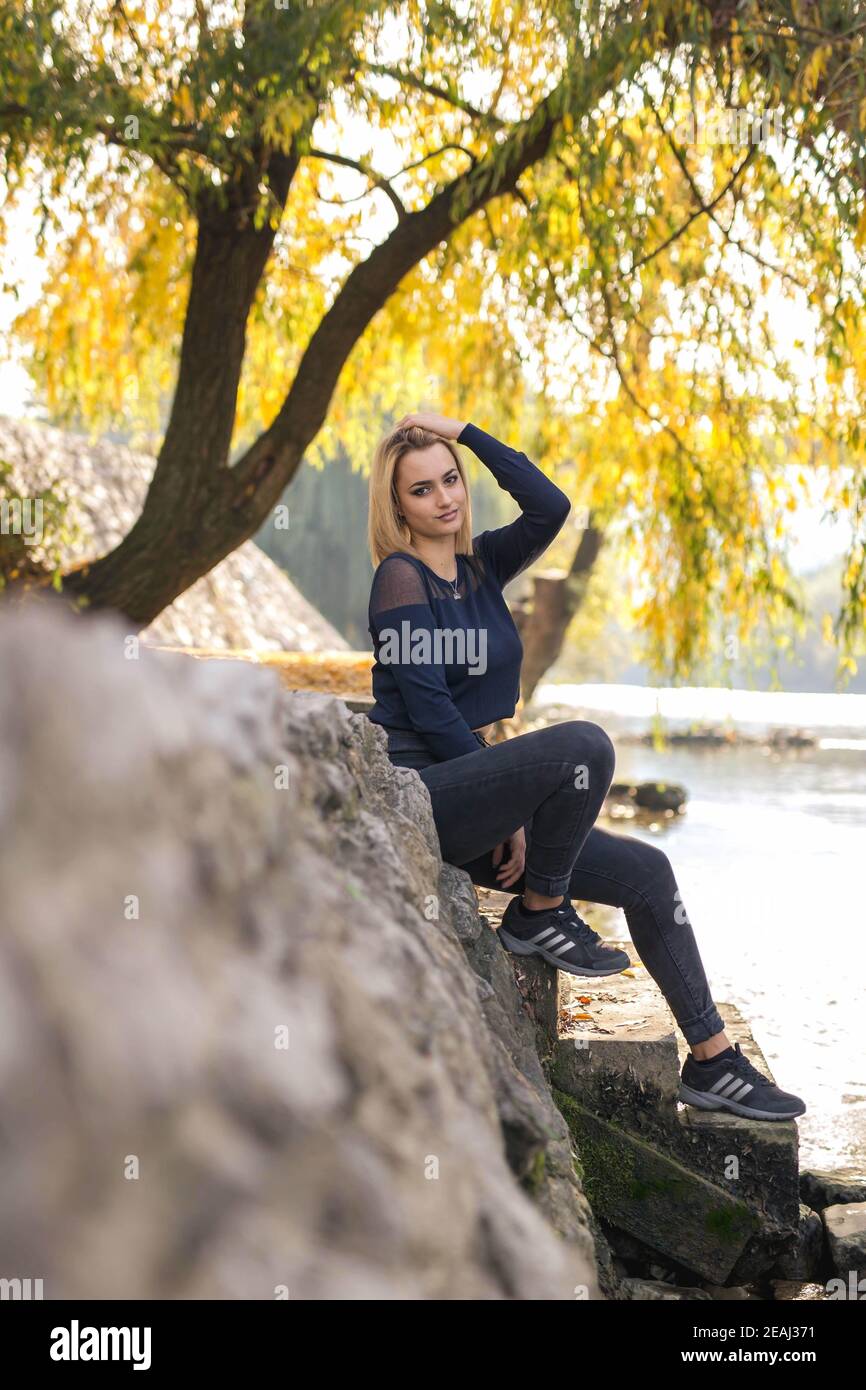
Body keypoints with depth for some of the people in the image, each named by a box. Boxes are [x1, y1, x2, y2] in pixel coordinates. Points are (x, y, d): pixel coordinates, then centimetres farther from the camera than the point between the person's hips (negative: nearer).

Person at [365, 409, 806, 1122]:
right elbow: (429, 711, -16)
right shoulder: (401, 579, -9)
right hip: (419, 793, -8)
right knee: (584, 744, -30)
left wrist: (466, 433, -1)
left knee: (647, 872, 3)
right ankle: (538, 914, -11)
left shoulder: (479, 564, 13)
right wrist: (510, 805, -14)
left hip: (470, 801, 8)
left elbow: (550, 507, -4)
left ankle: (712, 1061, 9)